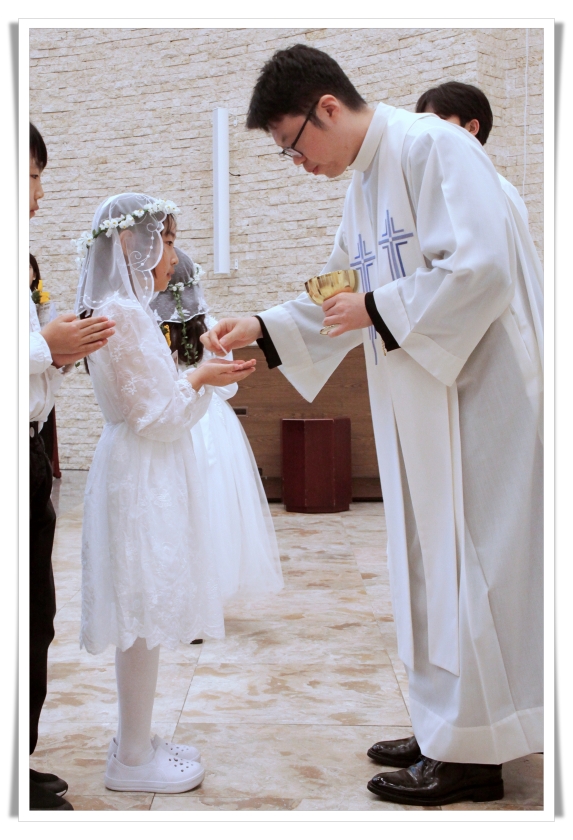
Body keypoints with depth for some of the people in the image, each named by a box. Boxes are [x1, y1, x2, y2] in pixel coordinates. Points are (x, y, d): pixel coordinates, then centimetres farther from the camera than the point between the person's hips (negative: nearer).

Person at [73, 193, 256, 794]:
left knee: (145, 617, 14)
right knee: (146, 613, -4)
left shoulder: (123, 310, 16)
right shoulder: (122, 314, -16)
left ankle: (138, 740, 23)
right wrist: (201, 379, -5)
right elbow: (152, 414, -17)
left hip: (148, 474, 10)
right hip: (141, 478, -10)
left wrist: (200, 378, 14)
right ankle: (132, 759, 5)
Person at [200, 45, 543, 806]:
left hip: (478, 390, -9)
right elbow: (343, 294, 21)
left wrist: (376, 309, -15)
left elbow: (480, 268, -24)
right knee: (431, 563, 13)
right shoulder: (364, 183, 15)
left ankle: (472, 754, 8)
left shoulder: (432, 147, -14)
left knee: (467, 561, -3)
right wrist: (262, 329, 8)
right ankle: (447, 728, 25)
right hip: (421, 400, 9)